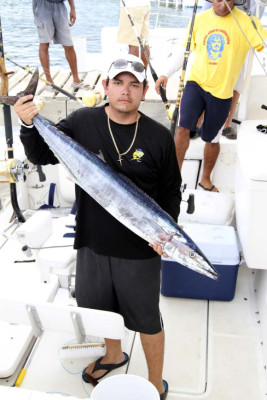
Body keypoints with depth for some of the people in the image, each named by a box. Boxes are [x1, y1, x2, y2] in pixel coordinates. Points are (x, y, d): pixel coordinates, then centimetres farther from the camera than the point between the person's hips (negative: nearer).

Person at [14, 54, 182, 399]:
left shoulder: (158, 137, -9)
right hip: (92, 243, 3)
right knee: (100, 306, 25)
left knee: (147, 319, 14)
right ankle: (114, 355, 57)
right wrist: (28, 125, -17)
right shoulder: (82, 123, -6)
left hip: (139, 251, -2)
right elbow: (40, 155, 2)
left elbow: (171, 191, 0)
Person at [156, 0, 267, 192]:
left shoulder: (245, 21, -7)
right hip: (196, 83, 2)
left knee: (212, 138, 11)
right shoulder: (200, 19, 5)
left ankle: (206, 179, 33)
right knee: (183, 128, -16)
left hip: (222, 91, -1)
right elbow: (184, 50, 13)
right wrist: (166, 74, 6)